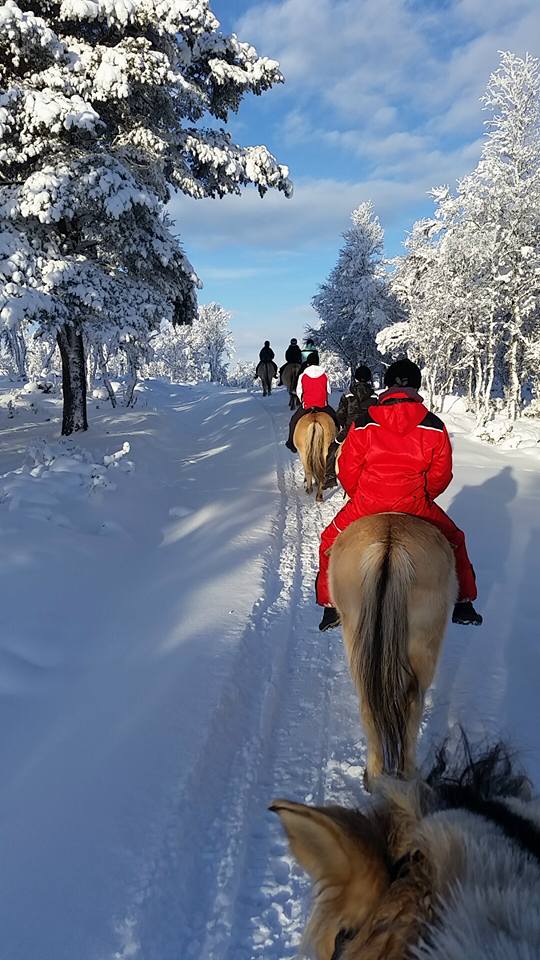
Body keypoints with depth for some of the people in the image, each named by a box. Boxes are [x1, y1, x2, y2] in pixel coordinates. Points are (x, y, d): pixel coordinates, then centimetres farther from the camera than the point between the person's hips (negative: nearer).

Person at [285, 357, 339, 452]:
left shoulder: (302, 376, -4)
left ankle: (292, 443, 18)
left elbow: (299, 392, 4)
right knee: (334, 417, 24)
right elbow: (328, 391, 7)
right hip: (323, 405, 1)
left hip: (307, 405, -1)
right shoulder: (324, 375, -1)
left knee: (294, 421, 18)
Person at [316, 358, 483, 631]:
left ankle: (331, 608, 20)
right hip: (415, 507, 1)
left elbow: (347, 470, -3)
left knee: (331, 544, 22)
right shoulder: (434, 426, -6)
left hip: (367, 506, -1)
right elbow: (442, 474, 2)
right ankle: (462, 606, 31)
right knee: (453, 541, 26)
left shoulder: (364, 423, -9)